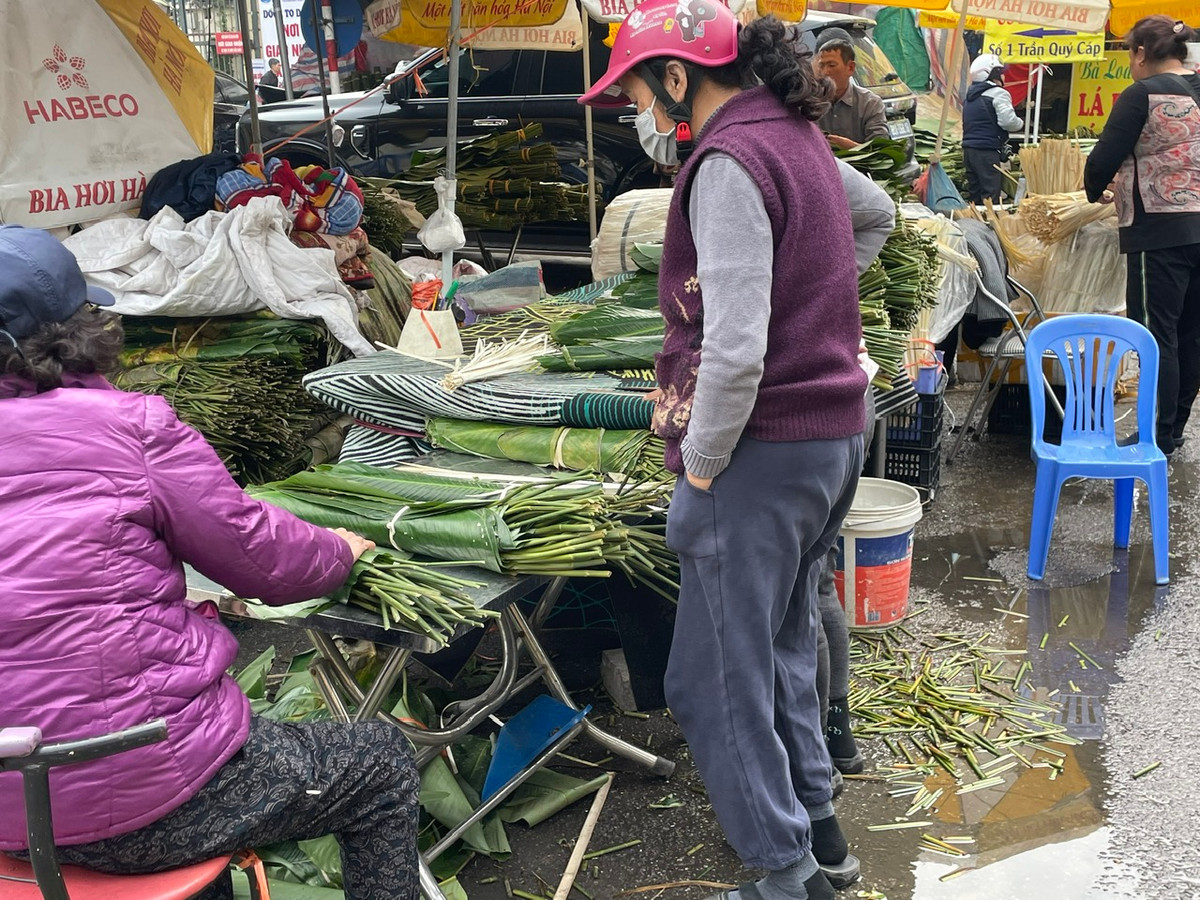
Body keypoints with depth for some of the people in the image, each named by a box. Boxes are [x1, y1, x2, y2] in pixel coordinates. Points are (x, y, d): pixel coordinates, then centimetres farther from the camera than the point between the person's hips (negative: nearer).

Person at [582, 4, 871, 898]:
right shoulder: (799, 136, 12)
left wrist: (700, 467, -12)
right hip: (835, 434, 10)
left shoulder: (730, 162, -17)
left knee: (717, 681, 2)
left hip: (763, 452, -10)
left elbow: (734, 348, -26)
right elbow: (871, 213, 31)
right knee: (784, 651, 22)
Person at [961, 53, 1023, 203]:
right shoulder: (998, 93, -8)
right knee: (990, 197, -8)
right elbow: (1008, 121, -18)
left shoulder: (971, 95, 19)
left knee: (975, 195, 12)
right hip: (987, 151, -8)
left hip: (968, 149, 8)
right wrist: (1021, 123, 1)